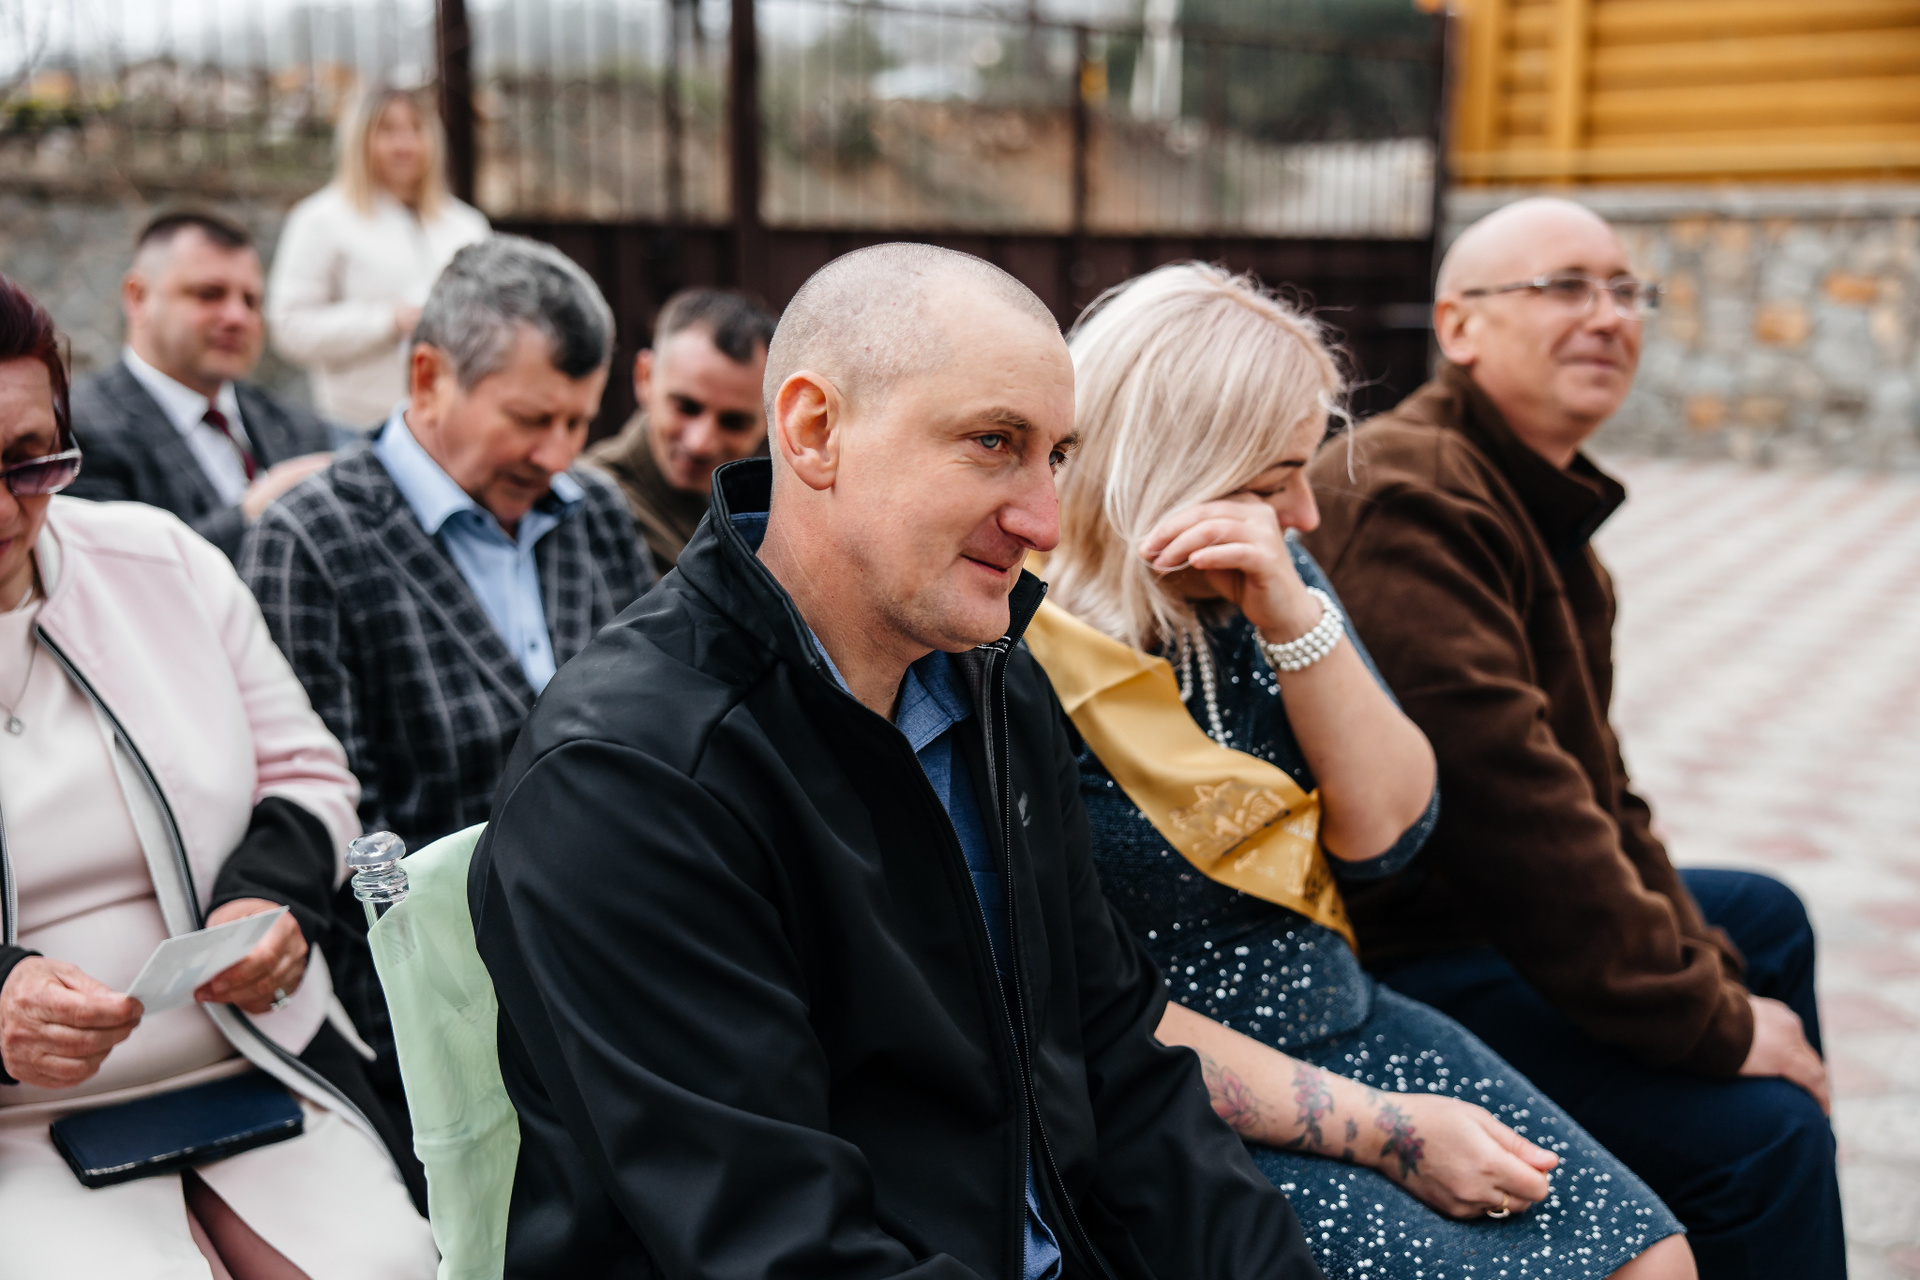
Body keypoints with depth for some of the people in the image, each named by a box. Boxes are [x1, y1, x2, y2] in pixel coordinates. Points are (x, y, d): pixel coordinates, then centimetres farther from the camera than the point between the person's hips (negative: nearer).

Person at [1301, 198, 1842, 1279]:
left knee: (1765, 915, 28)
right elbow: (1505, 792, -29)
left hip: (1477, 906, 12)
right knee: (1758, 1133, -22)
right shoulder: (1406, 500, -22)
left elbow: (1594, 780, 13)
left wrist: (1704, 963, 2)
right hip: (1394, 961, -12)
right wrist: (1708, 1018, -21)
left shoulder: (1549, 501, 14)